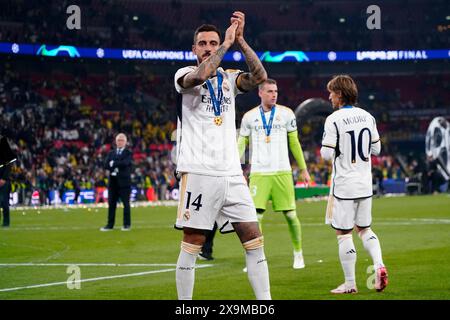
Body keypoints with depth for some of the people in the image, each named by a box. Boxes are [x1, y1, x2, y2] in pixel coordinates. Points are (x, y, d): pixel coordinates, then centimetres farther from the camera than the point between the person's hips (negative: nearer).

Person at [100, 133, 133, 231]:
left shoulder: (128, 153, 2)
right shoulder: (111, 153, 16)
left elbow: (125, 163, -17)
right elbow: (106, 165, 2)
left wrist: (113, 164, -9)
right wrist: (116, 168, -13)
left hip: (124, 181, -4)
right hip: (113, 181, 4)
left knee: (126, 203, -2)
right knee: (111, 204, 4)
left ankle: (127, 225, 2)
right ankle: (110, 225, 8)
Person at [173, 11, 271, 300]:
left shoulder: (230, 78, 14)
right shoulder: (185, 75, 2)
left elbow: (260, 76, -6)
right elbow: (200, 75, -22)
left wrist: (240, 40, -11)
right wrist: (227, 42, -14)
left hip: (231, 175, 5)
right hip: (199, 173, -5)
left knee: (254, 240, 2)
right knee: (192, 245, -2)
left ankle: (265, 302, 6)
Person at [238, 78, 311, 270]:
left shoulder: (286, 114, 5)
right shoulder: (249, 117, 5)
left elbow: (294, 143, 12)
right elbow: (241, 144, 10)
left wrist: (303, 169, 12)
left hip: (282, 173, 0)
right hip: (258, 174, 0)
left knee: (290, 215, 2)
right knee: (256, 216, -8)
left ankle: (298, 254, 19)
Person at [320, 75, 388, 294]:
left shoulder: (334, 120, -14)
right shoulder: (367, 117, 5)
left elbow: (327, 154, -15)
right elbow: (376, 149, 12)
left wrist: (324, 147, 6)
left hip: (344, 185, -6)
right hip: (365, 184, 6)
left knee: (343, 233, 2)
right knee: (364, 229, 19)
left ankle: (350, 284, 5)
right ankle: (379, 265, -3)